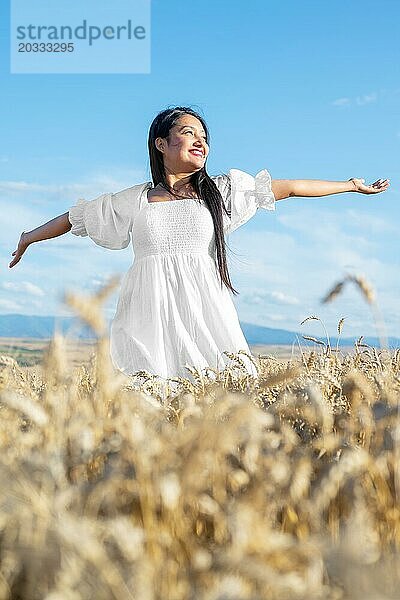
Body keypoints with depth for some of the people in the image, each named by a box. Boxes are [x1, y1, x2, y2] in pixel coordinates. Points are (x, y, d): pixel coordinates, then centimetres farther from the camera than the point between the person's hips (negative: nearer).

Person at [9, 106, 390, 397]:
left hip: (202, 307, 1)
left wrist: (351, 185, 20)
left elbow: (290, 187, 15)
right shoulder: (133, 200, 11)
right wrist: (30, 237, 34)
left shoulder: (221, 191, 12)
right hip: (151, 313, -1)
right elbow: (76, 217, 23)